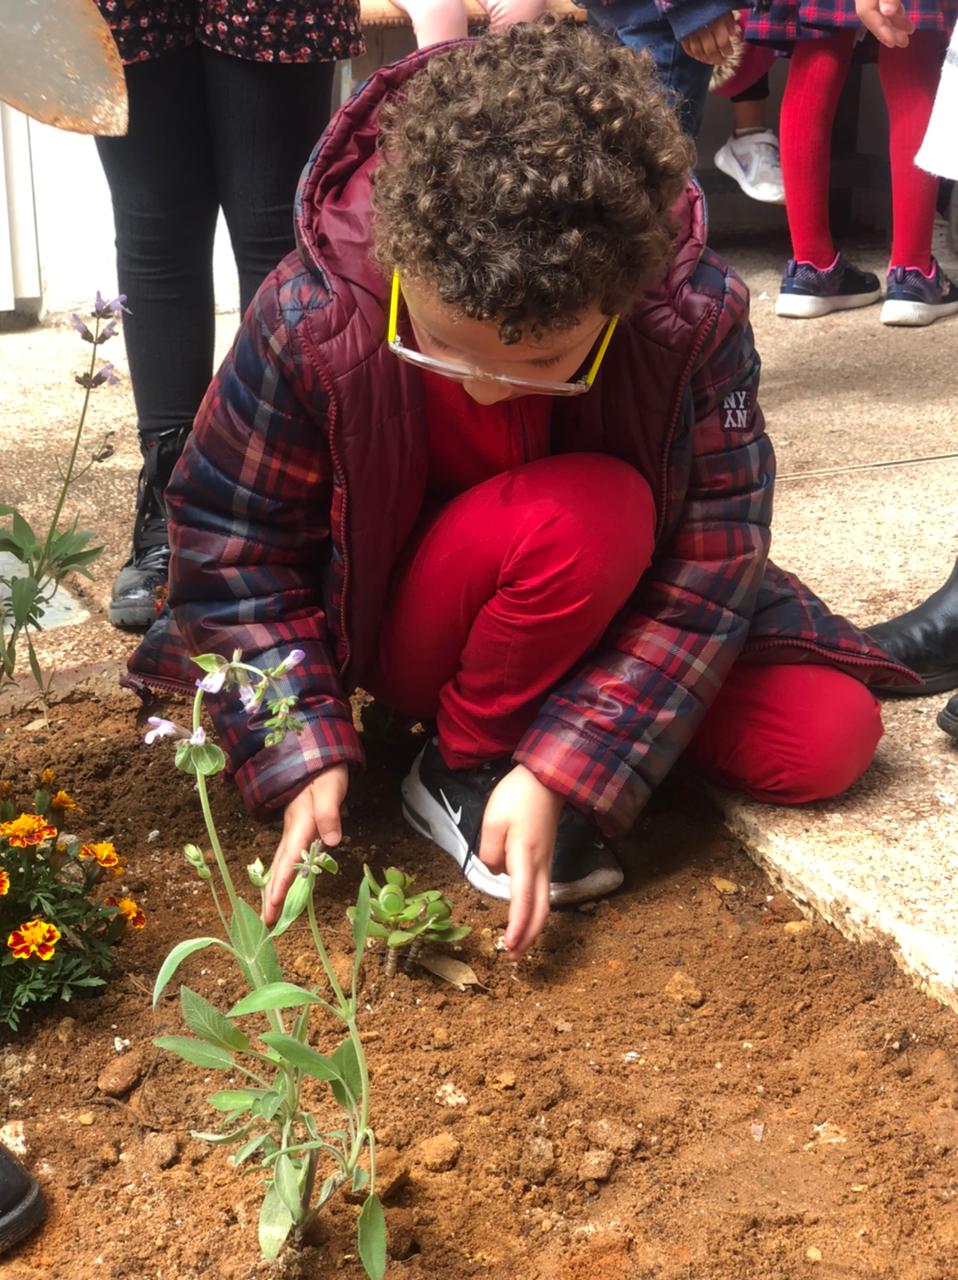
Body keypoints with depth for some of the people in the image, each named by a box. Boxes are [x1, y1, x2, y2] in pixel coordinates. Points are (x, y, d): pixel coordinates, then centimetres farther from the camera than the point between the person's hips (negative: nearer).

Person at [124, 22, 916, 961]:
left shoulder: (696, 316, -27)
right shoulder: (310, 318, -29)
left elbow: (709, 566, -24)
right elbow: (231, 543, -17)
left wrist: (559, 774, -31)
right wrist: (305, 754, -26)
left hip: (600, 606, 4)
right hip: (392, 629, -3)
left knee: (829, 740, -11)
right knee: (588, 511, -34)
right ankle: (460, 768, -10)